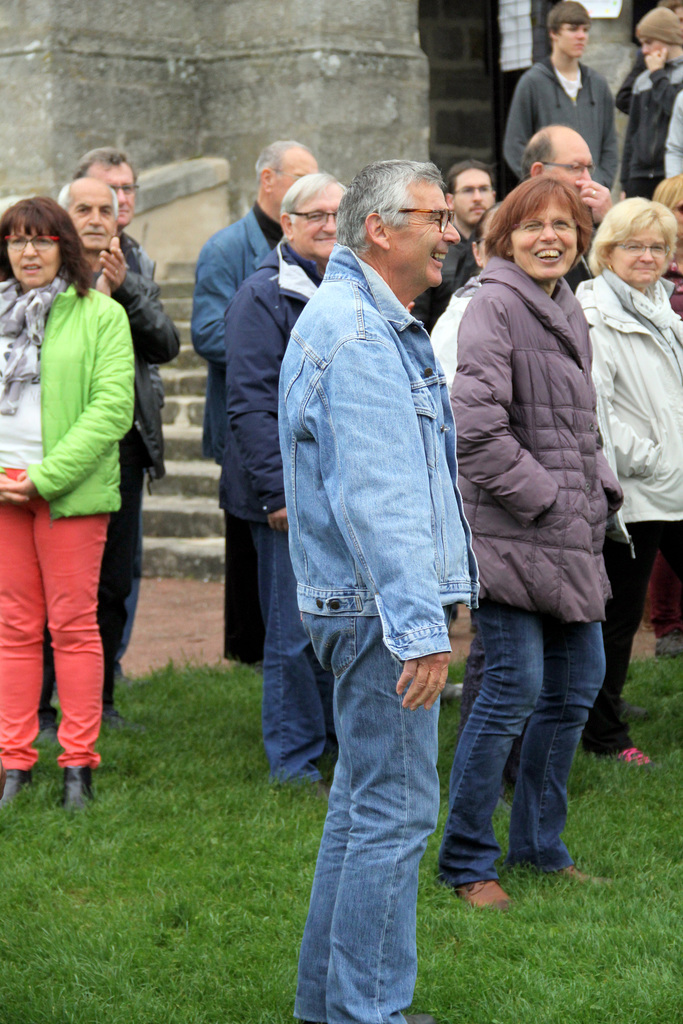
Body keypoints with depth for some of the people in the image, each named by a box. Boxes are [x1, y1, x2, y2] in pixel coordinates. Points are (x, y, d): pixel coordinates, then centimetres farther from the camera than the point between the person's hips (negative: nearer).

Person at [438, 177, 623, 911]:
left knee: (578, 683, 14)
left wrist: (601, 488, 10)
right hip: (510, 534, -9)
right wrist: (544, 497, -16)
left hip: (570, 536, 9)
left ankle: (539, 844, 28)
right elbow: (476, 425, -21)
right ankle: (466, 861, 3)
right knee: (514, 689, -9)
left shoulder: (568, 310, 16)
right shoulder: (494, 307, -13)